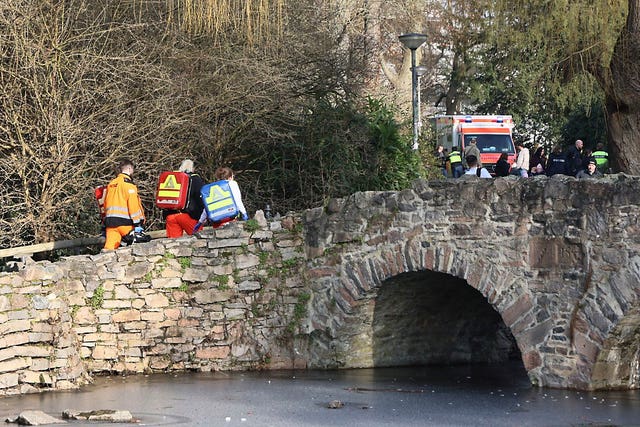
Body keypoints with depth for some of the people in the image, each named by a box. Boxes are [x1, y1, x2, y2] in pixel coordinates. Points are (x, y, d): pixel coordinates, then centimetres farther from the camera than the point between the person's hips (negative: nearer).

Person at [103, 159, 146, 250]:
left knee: (109, 247, -4)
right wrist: (137, 224, -12)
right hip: (124, 221, -6)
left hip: (109, 220, 6)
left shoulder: (111, 184, 18)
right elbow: (133, 204, -12)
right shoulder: (128, 184, -4)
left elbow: (105, 204, 22)